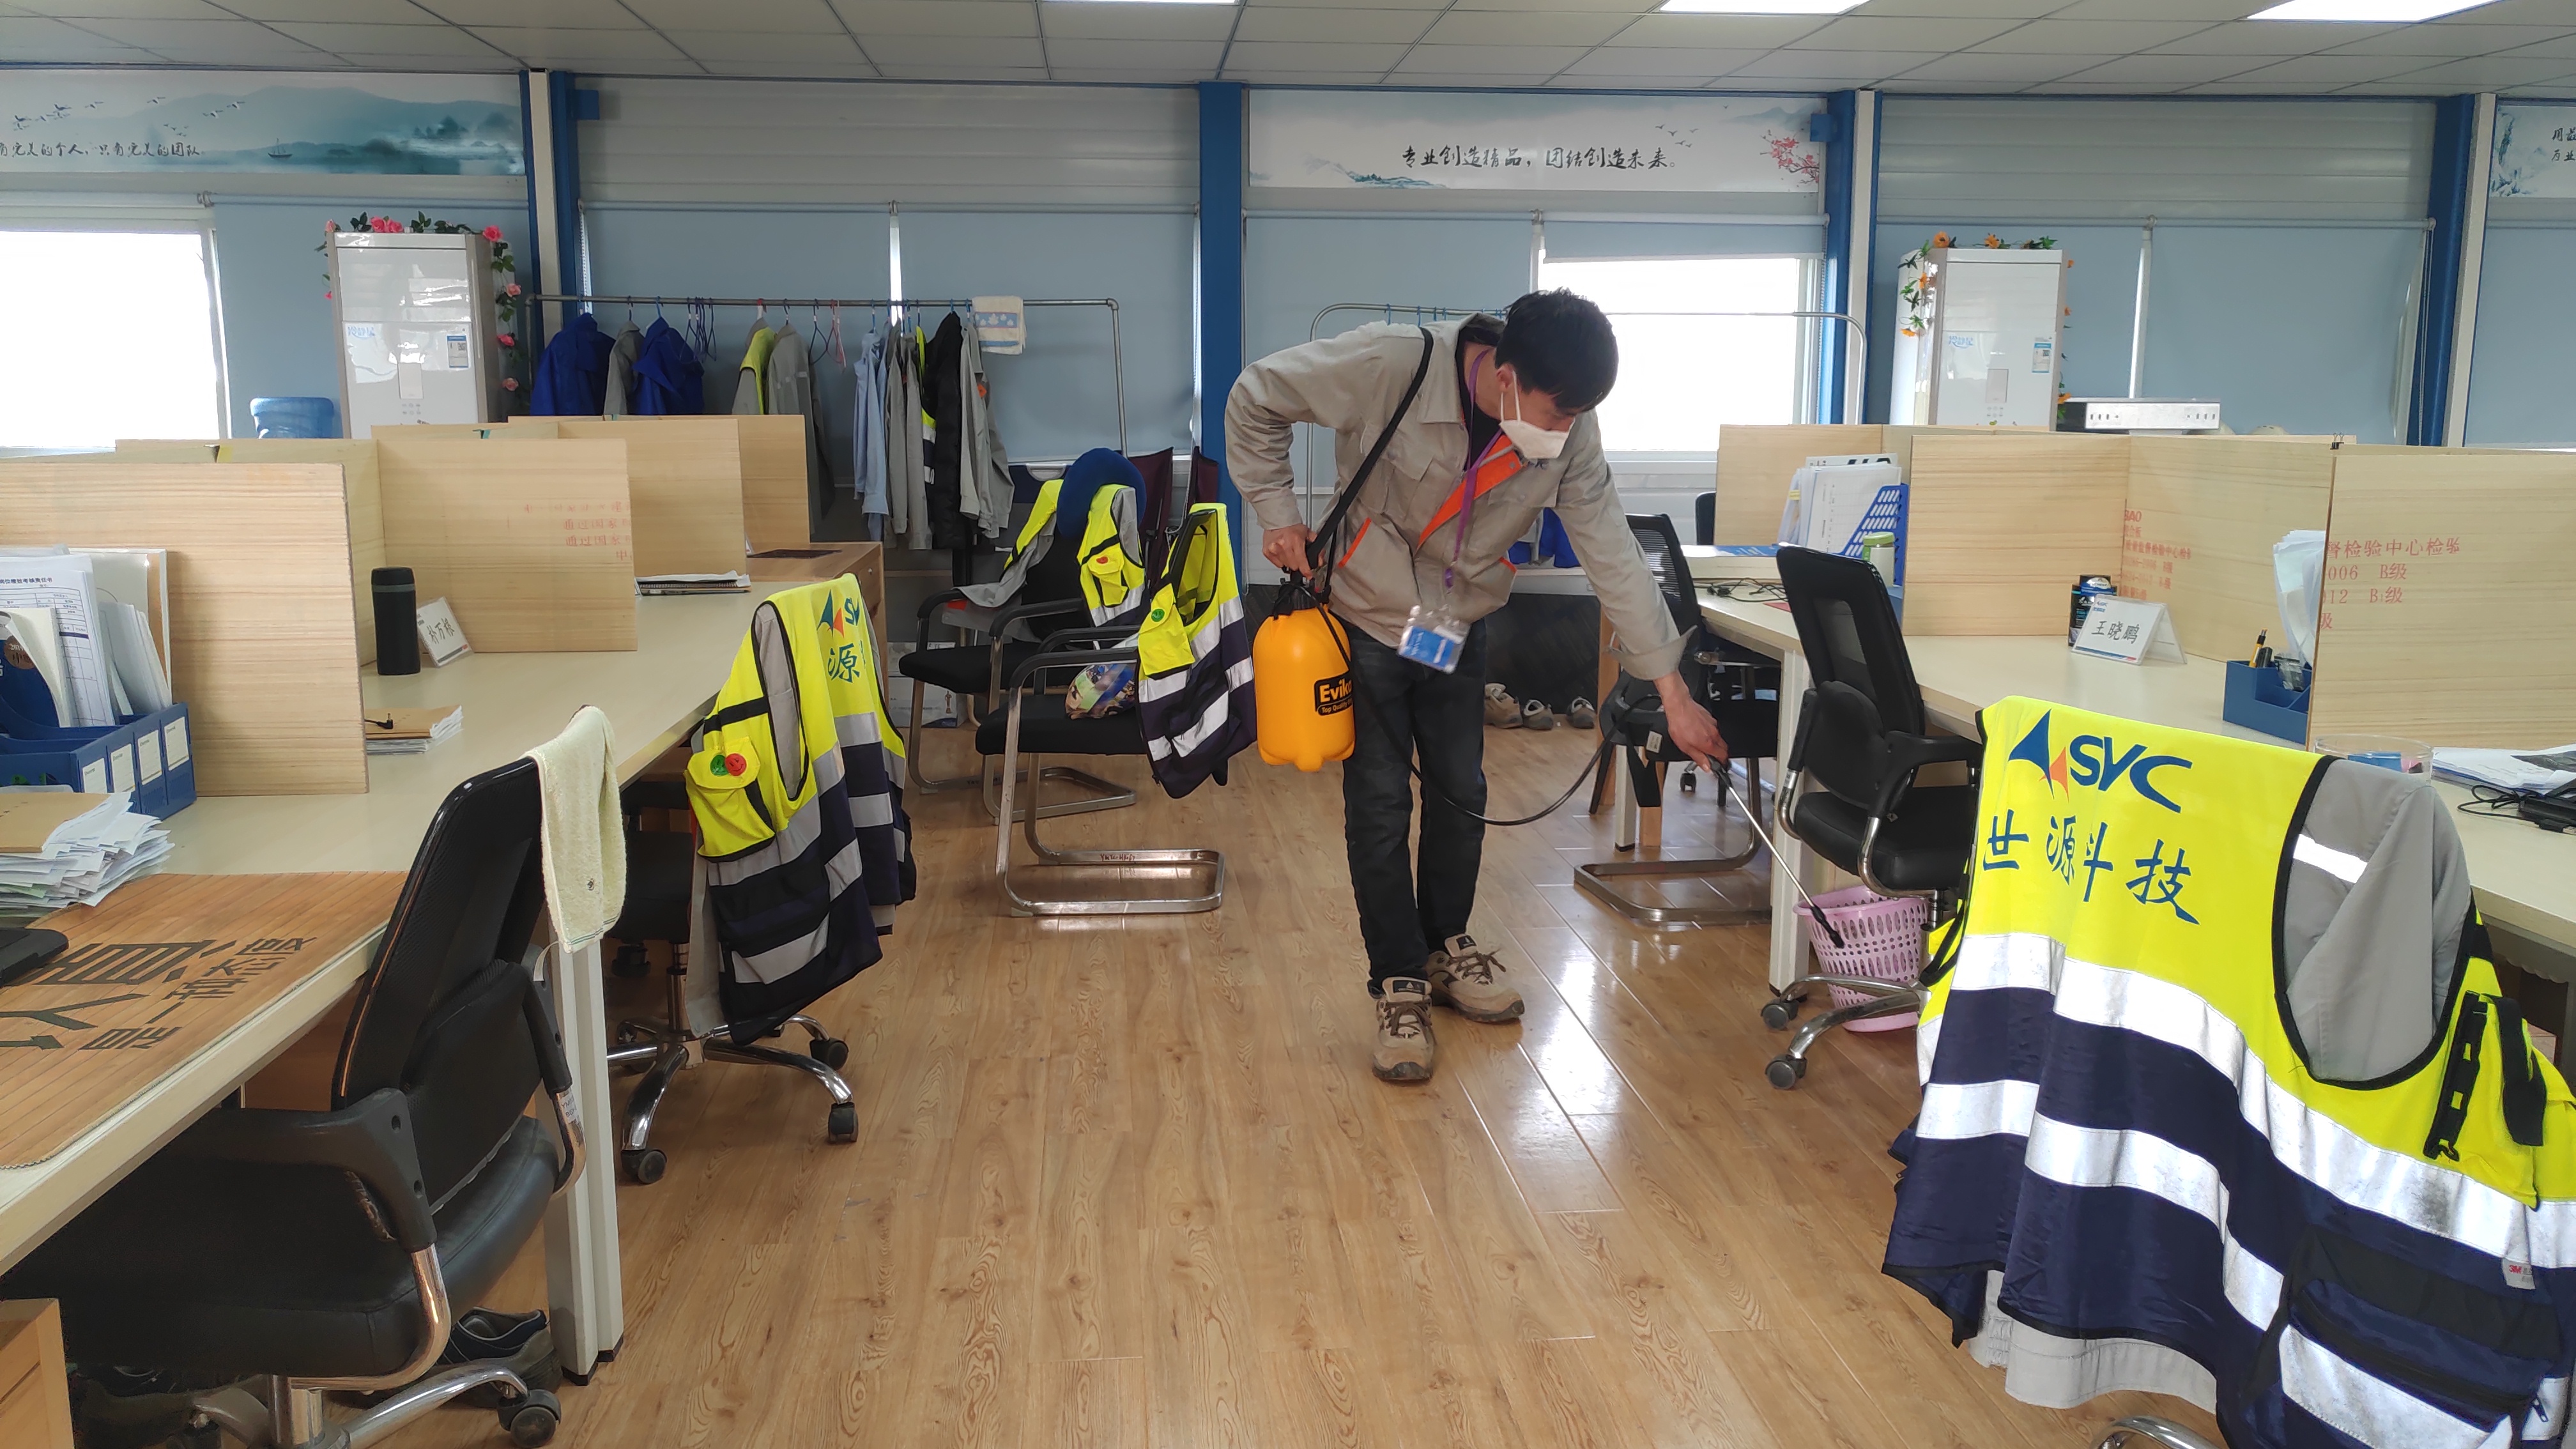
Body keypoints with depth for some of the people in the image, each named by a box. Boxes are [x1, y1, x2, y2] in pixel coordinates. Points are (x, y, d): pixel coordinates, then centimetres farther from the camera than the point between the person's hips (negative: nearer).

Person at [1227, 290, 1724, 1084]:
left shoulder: (1570, 431, -17)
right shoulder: (1390, 365, -29)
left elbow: (1614, 555, -14)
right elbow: (1254, 399, -15)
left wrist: (1674, 692, -14)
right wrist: (1278, 512, -17)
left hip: (1458, 625, 4)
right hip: (1364, 614, -4)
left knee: (1461, 793, 11)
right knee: (1380, 803, -2)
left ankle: (1447, 950, 33)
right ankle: (1398, 988, 12)